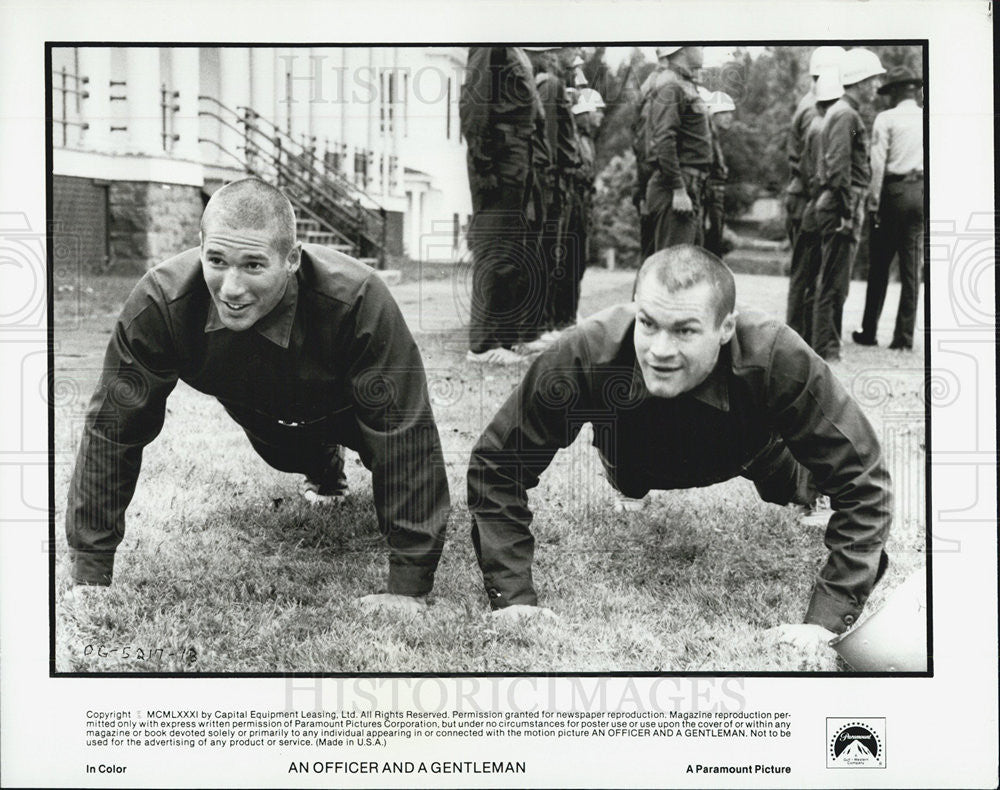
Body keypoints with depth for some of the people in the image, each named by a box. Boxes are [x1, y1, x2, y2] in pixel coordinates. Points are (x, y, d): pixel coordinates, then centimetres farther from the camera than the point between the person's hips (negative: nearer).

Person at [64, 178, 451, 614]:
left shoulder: (358, 301, -49)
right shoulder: (159, 302, -42)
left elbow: (405, 436, -45)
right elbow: (114, 426, -33)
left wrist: (407, 587, -45)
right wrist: (90, 575, -34)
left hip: (344, 407, -2)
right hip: (260, 414, 2)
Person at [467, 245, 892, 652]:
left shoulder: (779, 362, -44)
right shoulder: (584, 354, -43)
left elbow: (862, 481, -36)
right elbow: (496, 465, -31)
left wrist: (824, 621, -42)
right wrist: (513, 598, -38)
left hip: (754, 462, 0)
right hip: (634, 476, 0)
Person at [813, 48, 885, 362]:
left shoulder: (845, 112, 19)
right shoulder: (845, 115, -13)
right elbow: (839, 168, -20)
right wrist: (848, 213, -20)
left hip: (842, 208, 10)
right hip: (841, 206, -10)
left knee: (834, 282, 13)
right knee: (834, 284, -8)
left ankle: (829, 346, 20)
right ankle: (826, 350, -5)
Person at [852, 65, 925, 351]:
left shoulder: (886, 119, -4)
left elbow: (877, 164, -8)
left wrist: (874, 202, -5)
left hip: (894, 191, -3)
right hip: (923, 193, 3)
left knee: (879, 266, 5)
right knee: (912, 269, 6)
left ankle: (869, 332, 10)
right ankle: (904, 337, 7)